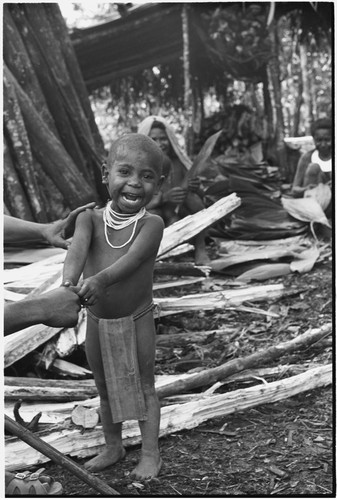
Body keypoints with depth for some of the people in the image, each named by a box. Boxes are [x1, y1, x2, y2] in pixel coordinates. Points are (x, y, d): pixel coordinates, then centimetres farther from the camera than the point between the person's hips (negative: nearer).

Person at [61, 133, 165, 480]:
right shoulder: (90, 219, -10)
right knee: (105, 387, 19)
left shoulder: (151, 224, -17)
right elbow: (78, 248, -30)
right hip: (97, 321, 3)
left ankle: (150, 452, 26)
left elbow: (132, 258, -34)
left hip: (137, 320, -3)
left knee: (143, 386, 11)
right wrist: (69, 281, -51)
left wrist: (101, 278, -53)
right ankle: (113, 447, 38)